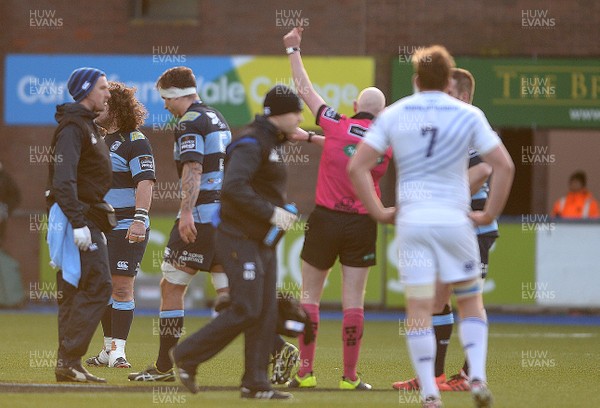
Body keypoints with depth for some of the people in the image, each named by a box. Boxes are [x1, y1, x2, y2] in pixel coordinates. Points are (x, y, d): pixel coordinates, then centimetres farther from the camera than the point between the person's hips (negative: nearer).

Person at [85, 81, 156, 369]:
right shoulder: (100, 141, 17)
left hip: (126, 227, -9)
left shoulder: (135, 141, -9)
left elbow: (145, 182, -18)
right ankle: (108, 350, 19)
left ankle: (118, 352, -9)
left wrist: (140, 219, -28)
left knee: (122, 288, -10)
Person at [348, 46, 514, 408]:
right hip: (455, 221, 0)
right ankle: (478, 378, -3)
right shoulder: (468, 115, 1)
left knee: (418, 309, 1)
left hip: (411, 221, 1)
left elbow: (357, 166, 0)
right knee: (471, 302, 13)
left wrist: (378, 212, 5)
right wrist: (490, 214, 1)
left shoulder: (393, 114, 5)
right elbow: (504, 165, -6)